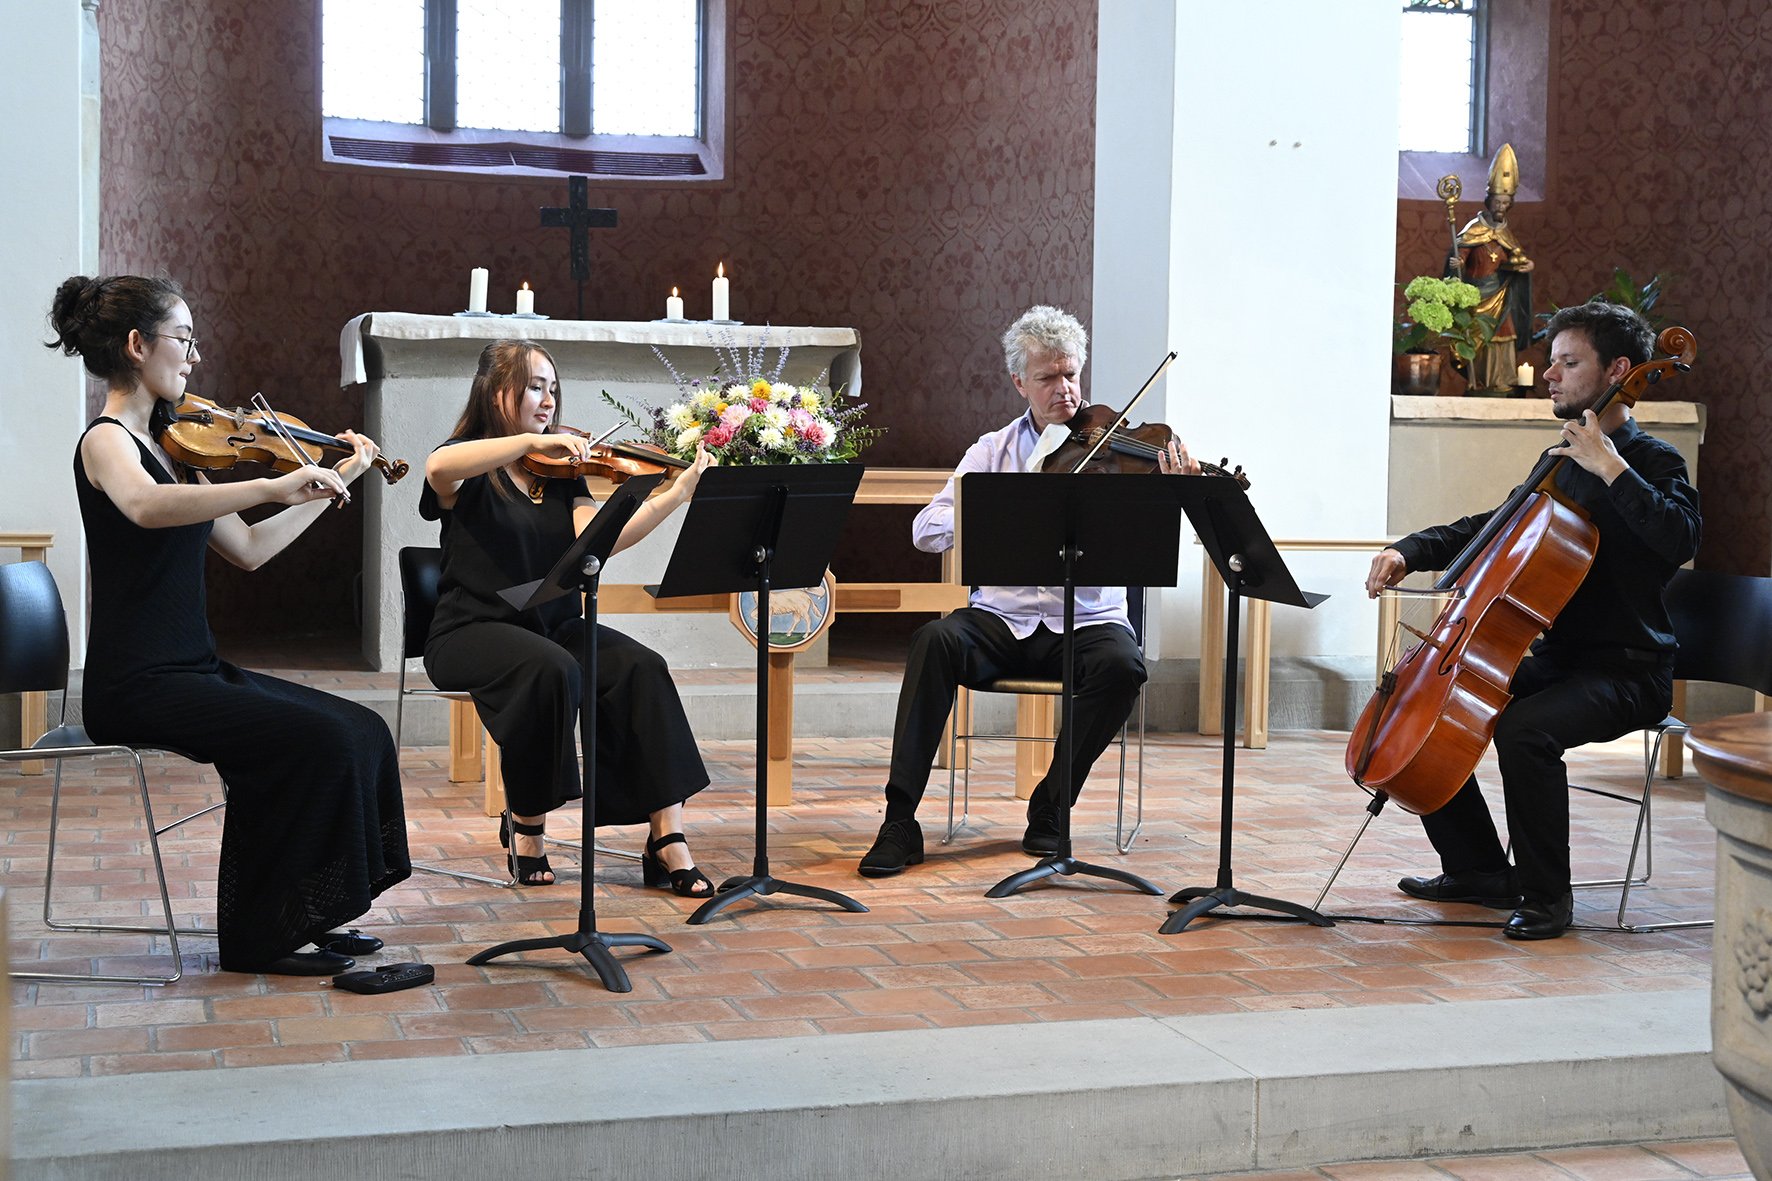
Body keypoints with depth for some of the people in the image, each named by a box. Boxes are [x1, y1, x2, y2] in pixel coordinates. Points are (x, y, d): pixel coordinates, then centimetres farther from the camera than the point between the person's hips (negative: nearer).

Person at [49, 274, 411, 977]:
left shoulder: (167, 445, 15)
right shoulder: (106, 442, -12)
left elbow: (249, 549, 18)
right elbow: (145, 508, -37)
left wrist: (333, 484, 17)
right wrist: (269, 487, -44)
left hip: (195, 670, 9)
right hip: (139, 685, -9)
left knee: (363, 732, -4)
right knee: (317, 739, -22)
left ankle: (303, 916, 5)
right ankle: (262, 939, -9)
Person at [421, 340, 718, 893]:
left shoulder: (560, 472, 12)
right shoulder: (468, 469, 0)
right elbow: (438, 467, -28)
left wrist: (676, 495, -19)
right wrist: (532, 441, -36)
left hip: (556, 625, 4)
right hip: (475, 630, -4)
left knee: (643, 668, -23)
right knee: (551, 669, -35)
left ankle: (667, 842, -27)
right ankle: (525, 826, -15)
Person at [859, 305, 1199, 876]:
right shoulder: (995, 450, 10)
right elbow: (926, 528, -1)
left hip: (1086, 620, -1)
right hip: (1003, 619, 1)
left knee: (1122, 665, -32)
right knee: (935, 641, -28)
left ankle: (1050, 812, -13)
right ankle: (900, 820, -24)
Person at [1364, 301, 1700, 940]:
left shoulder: (1651, 462, -9)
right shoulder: (1562, 460, 14)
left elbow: (1679, 539, -30)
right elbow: (1488, 528, 24)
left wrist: (1610, 467, -28)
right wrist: (1409, 551, 9)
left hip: (1627, 671, -9)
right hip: (1557, 658, 9)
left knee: (1525, 730, -35)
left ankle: (1547, 894, -16)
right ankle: (1480, 869, 12)